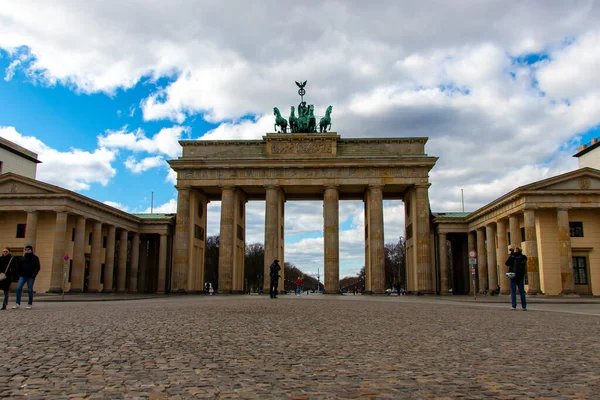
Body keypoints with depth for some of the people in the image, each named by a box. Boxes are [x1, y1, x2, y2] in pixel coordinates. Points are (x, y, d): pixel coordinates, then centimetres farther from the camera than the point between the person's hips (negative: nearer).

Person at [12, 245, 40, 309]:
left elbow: (37, 268, -2)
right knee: (18, 288, -9)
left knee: (30, 290, -1)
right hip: (22, 276, 3)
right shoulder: (22, 258, 13)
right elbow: (19, 267, 18)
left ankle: (30, 304, 11)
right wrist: (19, 275, 6)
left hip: (30, 277, -3)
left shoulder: (35, 258, 3)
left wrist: (34, 275, -12)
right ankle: (18, 304, -4)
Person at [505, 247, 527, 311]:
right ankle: (524, 306, 6)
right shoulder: (523, 257, -1)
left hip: (513, 276, -3)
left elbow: (507, 263, 4)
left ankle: (514, 306, -2)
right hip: (521, 277, 3)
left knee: (513, 292, 2)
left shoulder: (512, 257, -11)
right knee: (522, 292, 8)